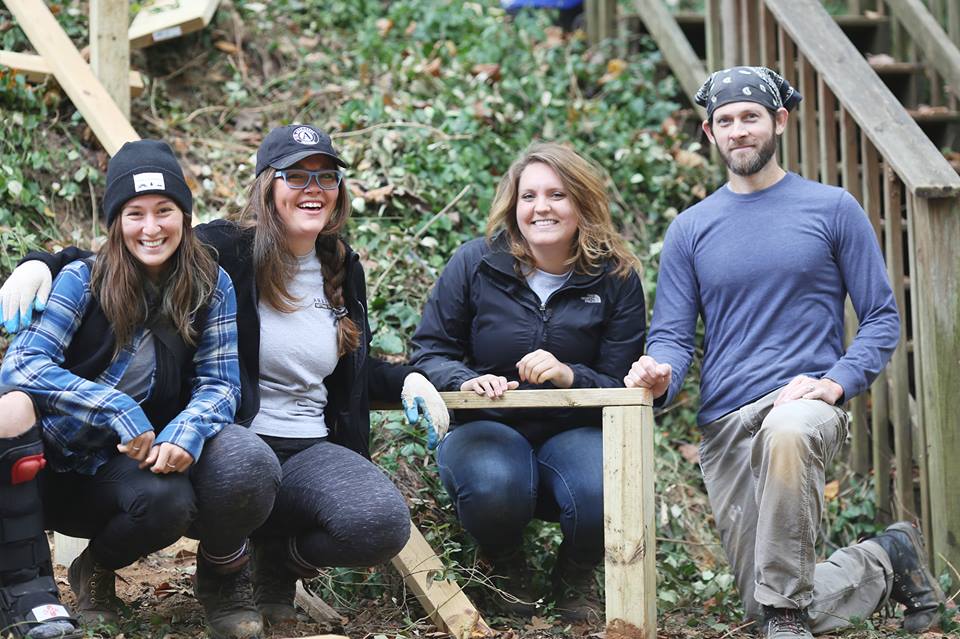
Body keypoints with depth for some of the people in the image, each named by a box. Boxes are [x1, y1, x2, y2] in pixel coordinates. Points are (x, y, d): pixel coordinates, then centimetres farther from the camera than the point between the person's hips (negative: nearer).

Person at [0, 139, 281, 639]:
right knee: (162, 498, -35)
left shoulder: (211, 286, -1)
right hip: (78, 462, -2)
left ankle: (220, 581, 0)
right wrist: (118, 410, -31)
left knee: (248, 461, -30)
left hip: (161, 448, 2)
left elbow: (219, 382, -6)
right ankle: (95, 570, 1)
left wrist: (186, 432, -29)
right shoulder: (83, 280, -8)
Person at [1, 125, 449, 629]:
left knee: (384, 525, -28)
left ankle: (279, 559, 8)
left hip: (311, 451, 4)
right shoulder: (224, 251, -5)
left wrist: (406, 379, 8)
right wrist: (42, 264, -21)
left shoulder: (342, 269, 13)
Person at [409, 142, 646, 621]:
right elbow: (429, 352, 3)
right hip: (487, 426, -1)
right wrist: (464, 380, -20)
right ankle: (506, 571, 2)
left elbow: (623, 385, -3)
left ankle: (575, 576, 6)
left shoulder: (615, 278, -1)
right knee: (493, 487, -38)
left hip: (575, 431, 1)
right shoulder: (475, 263, -2)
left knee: (605, 493, -34)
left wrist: (570, 376, -24)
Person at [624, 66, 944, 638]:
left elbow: (883, 318, 5)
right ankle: (887, 562, 26)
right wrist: (660, 375, -17)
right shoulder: (691, 229, 12)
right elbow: (673, 335, 8)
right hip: (725, 423, 3)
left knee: (787, 433, -42)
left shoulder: (832, 209, 5)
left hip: (806, 402, -3)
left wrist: (836, 381, -14)